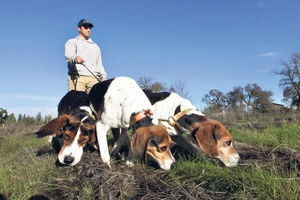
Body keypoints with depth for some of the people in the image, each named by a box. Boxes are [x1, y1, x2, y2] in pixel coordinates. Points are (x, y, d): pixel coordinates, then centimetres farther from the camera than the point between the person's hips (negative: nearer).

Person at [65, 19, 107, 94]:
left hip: (93, 78, 3)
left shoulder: (95, 46, 32)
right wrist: (75, 58, -28)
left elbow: (99, 64, 27)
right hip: (77, 77, -3)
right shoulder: (72, 42, 17)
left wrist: (103, 75, 9)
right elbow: (68, 55, -4)